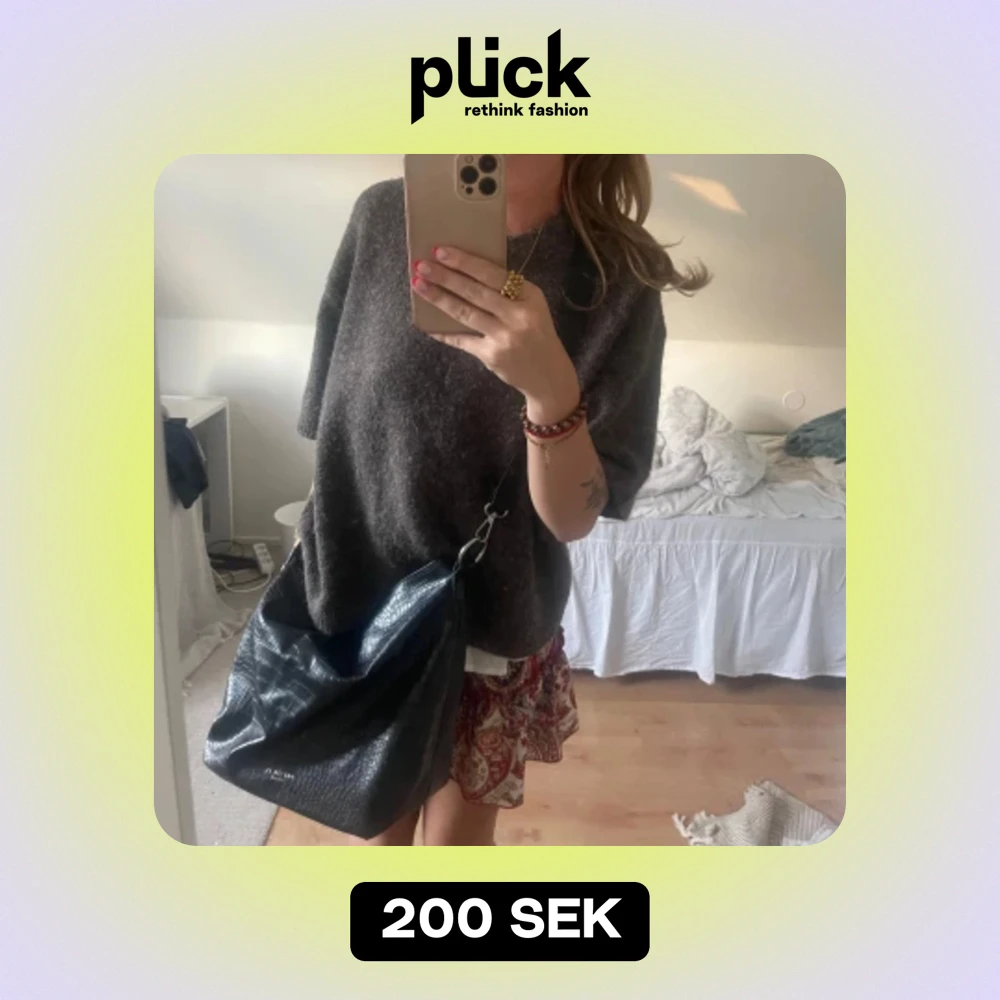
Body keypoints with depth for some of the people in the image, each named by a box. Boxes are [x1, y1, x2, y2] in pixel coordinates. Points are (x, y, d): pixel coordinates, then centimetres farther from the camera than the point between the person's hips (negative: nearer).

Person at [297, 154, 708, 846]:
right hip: (360, 602, 3)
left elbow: (573, 520, -18)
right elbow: (331, 421, 2)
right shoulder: (383, 216, -8)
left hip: (492, 626, -2)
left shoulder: (615, 276, -16)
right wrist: (316, 564, 8)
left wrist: (551, 386, -36)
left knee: (457, 835, 19)